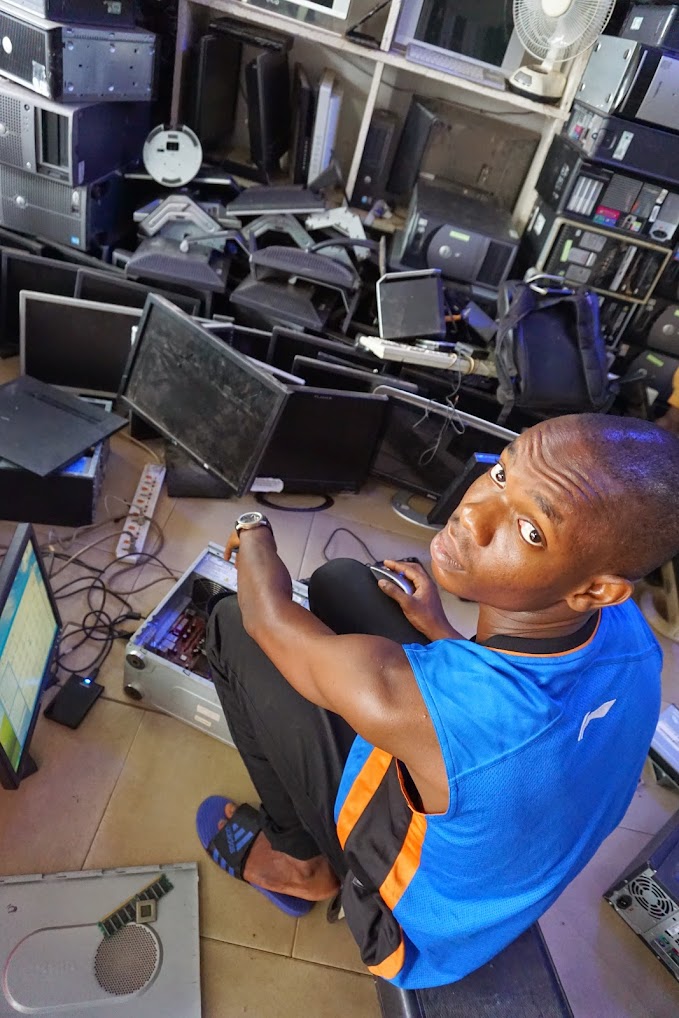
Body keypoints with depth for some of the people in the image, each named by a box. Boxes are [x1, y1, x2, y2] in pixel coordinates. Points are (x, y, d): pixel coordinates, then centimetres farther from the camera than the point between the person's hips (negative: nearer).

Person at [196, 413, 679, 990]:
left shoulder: (407, 702, -43)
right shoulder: (628, 628, -22)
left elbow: (267, 615, -22)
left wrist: (253, 532, -1)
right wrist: (439, 629, 10)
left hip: (418, 922, -5)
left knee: (233, 625, -9)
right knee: (339, 580, 3)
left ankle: (306, 865, 11)